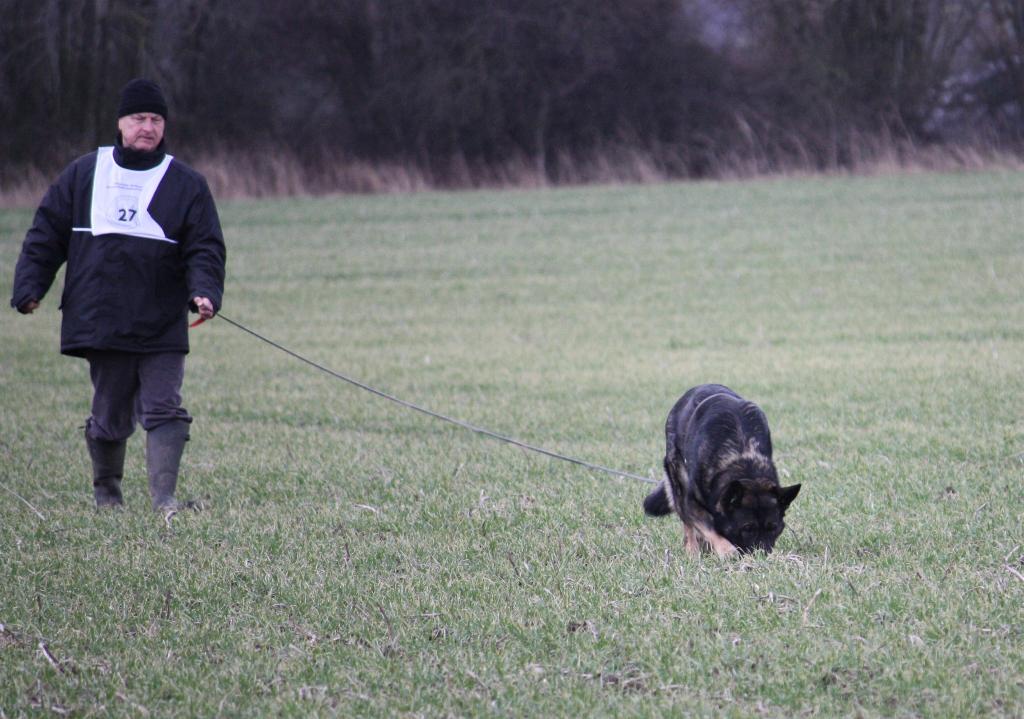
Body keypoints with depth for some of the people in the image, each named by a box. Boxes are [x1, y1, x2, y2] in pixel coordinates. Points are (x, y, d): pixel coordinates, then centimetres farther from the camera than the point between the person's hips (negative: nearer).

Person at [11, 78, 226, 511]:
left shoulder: (186, 184, 5)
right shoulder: (84, 175, 9)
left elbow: (205, 249, 0)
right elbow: (47, 233, 13)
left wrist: (205, 293, -18)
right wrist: (29, 287, 5)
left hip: (163, 328, -1)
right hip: (100, 324, 1)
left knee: (164, 410, -10)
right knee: (110, 416, 7)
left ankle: (164, 498, -13)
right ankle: (106, 489, 25)